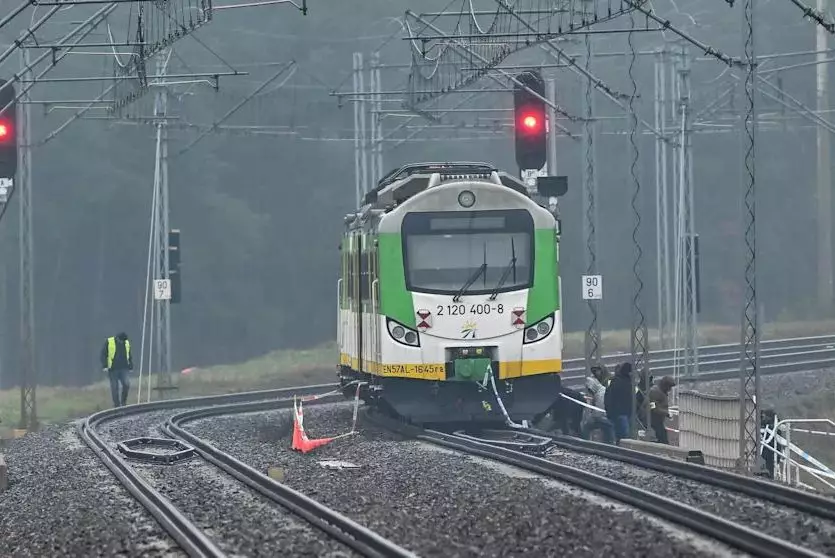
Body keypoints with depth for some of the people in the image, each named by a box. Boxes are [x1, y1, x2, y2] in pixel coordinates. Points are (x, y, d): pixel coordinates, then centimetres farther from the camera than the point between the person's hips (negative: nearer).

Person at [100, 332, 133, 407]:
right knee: (114, 388, -1)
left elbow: (130, 356, 21)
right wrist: (104, 366, -10)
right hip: (113, 369, -2)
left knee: (126, 384, -15)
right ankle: (117, 405, 9)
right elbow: (103, 355, -1)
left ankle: (123, 402, 2)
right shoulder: (109, 342, -2)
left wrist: (131, 366, 17)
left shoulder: (127, 343, 9)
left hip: (124, 368, 2)